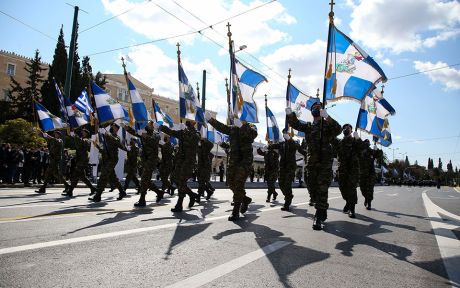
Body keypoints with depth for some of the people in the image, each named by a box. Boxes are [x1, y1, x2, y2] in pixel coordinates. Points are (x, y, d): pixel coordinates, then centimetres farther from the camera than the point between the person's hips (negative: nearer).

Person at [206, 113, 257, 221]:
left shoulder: (250, 127, -1)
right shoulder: (232, 129, 13)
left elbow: (252, 134, -23)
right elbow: (221, 127, 4)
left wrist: (242, 126, -38)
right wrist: (210, 119, -10)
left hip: (245, 159, -6)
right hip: (233, 159, 6)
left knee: (238, 184, -12)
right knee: (231, 182, 10)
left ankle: (235, 212, -6)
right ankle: (245, 199, 34)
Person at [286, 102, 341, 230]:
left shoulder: (327, 124, 4)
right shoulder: (308, 126, 18)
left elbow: (337, 129, -17)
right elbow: (296, 124, 2)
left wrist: (326, 116, -32)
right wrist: (290, 114, -18)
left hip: (325, 162, -5)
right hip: (311, 162, 5)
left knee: (322, 189, -9)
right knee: (312, 188, 10)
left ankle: (319, 218, -5)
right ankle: (322, 212, 28)